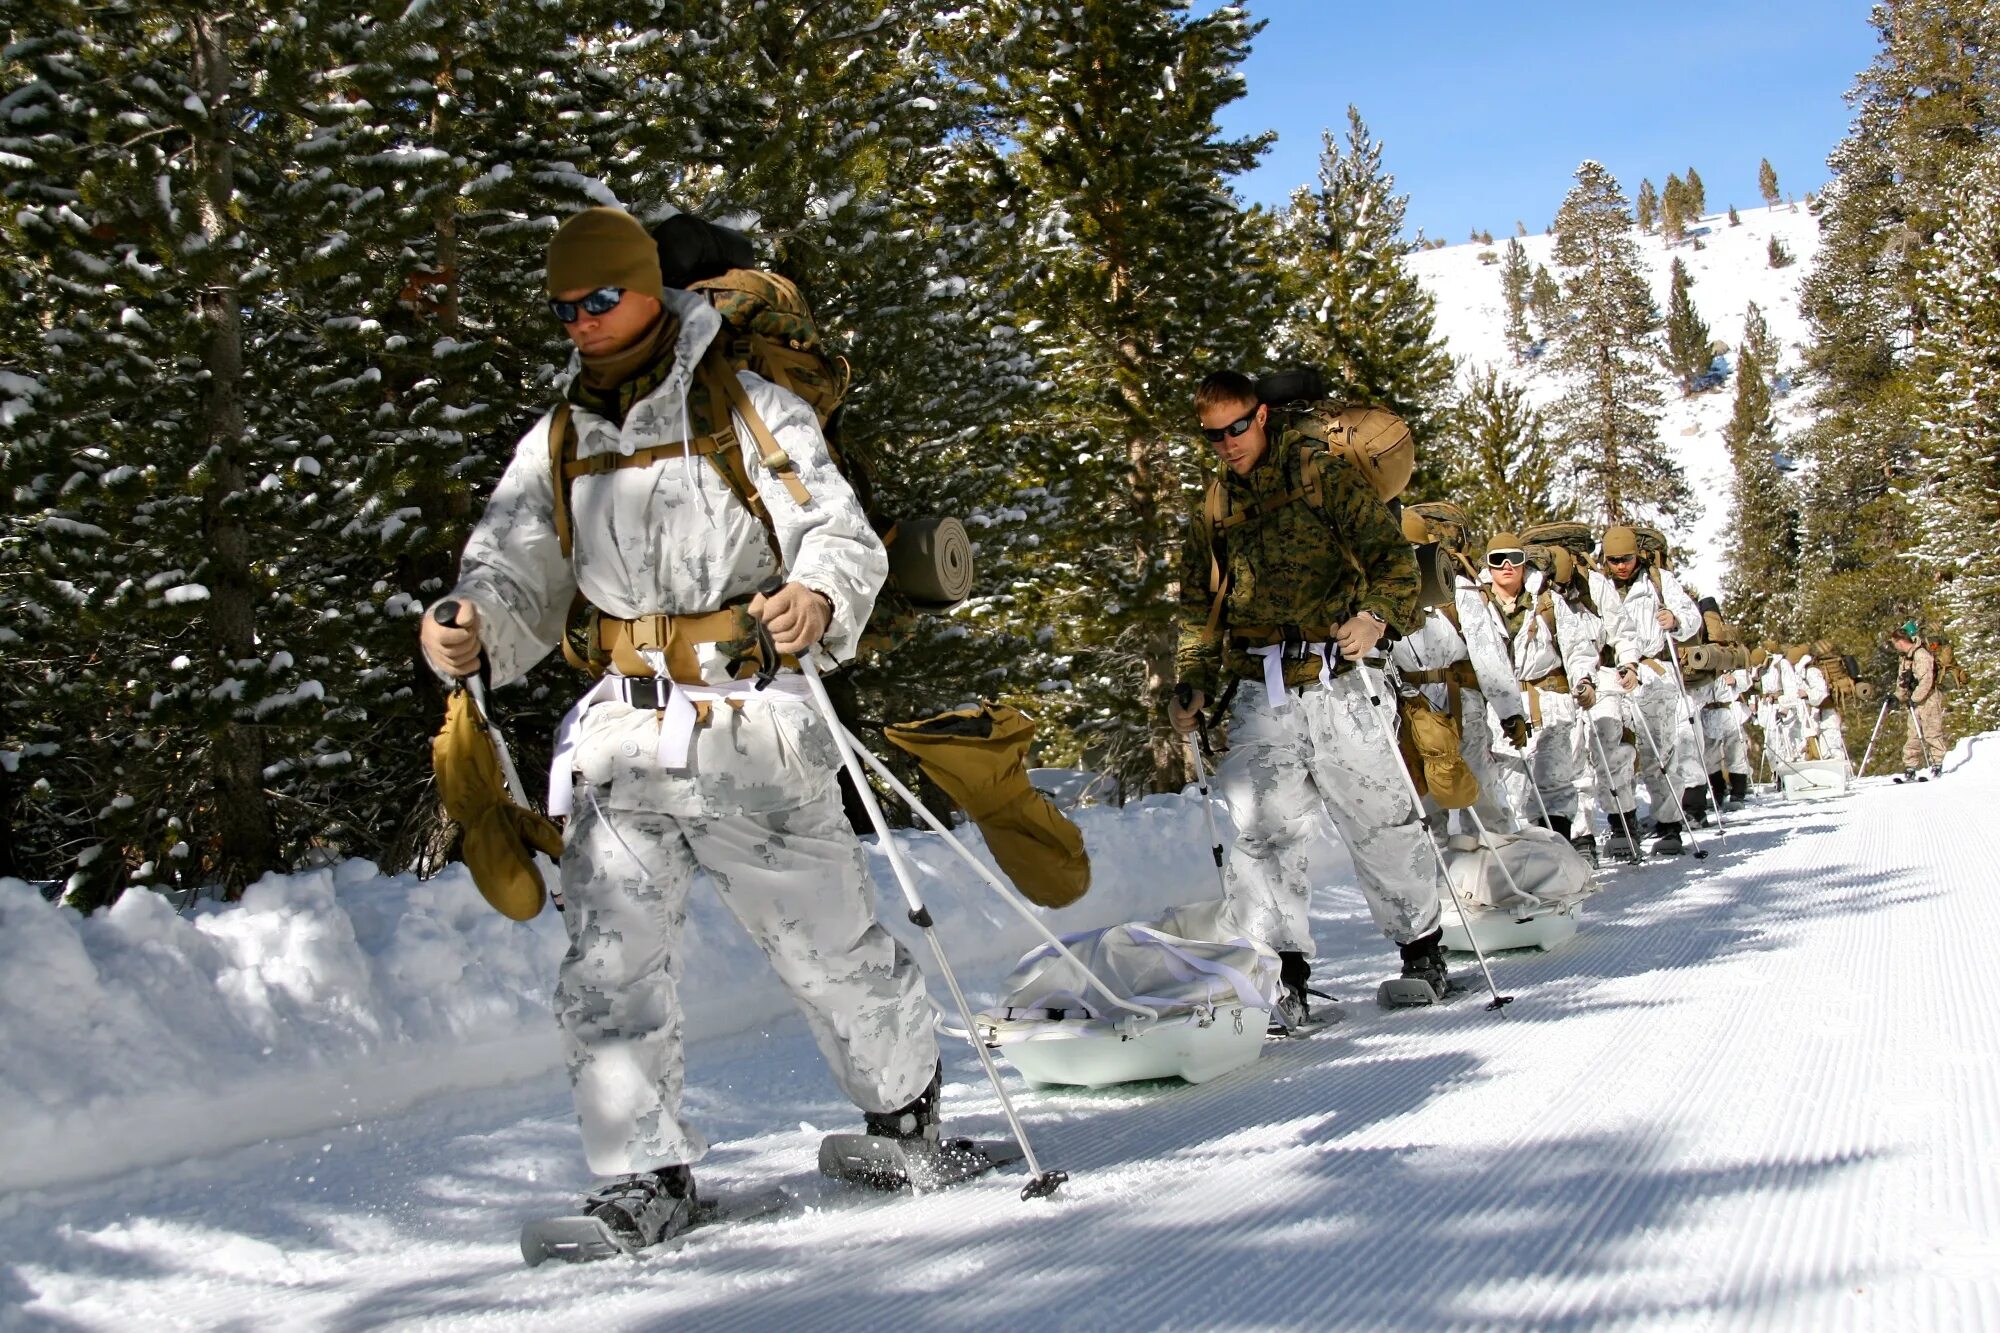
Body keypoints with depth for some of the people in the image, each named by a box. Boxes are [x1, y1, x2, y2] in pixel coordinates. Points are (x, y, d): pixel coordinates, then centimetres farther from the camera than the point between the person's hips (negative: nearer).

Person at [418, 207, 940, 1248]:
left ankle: (908, 1110, 29)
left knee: (827, 944, 5)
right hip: (624, 728, 4)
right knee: (607, 968, -5)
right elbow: (516, 585, 12)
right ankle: (645, 1178, 4)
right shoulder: (554, 449, 15)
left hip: (750, 725, -3)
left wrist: (819, 599, -28)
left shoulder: (750, 412, 2)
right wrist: (467, 630, -12)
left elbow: (842, 536, -5)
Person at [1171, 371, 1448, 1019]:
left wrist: (1377, 614, -21)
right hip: (1259, 697, 3)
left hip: (1337, 681, -3)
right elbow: (1200, 609, 23)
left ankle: (1422, 950, 21)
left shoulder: (1325, 477, 3)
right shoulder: (1212, 512, 17)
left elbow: (1391, 554, -2)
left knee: (1380, 821, 3)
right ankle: (1282, 974, -2)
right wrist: (1193, 684, 9)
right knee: (1260, 831, -8)